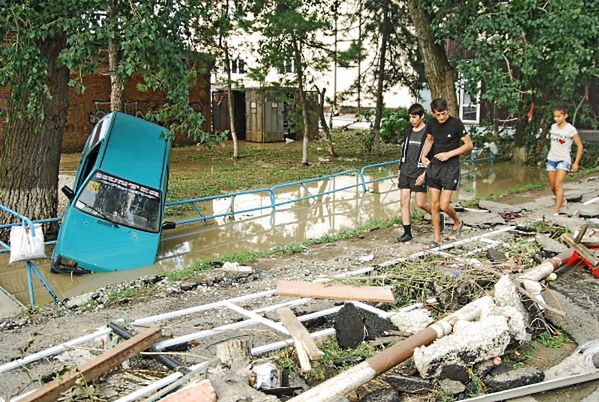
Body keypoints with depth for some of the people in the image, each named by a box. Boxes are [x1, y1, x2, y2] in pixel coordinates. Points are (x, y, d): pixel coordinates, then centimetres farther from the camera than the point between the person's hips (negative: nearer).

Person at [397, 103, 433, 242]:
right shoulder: (408, 132, 10)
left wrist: (424, 174, -17)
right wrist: (400, 170, 15)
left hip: (419, 173, -6)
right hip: (405, 172, 6)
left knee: (420, 204, -1)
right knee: (404, 202, 1)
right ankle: (407, 232, 7)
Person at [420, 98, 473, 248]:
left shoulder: (456, 123, -14)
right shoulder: (431, 123, 1)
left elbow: (469, 145, -9)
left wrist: (449, 154, -16)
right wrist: (423, 155, 3)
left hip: (451, 168, -5)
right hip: (434, 167, 5)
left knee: (444, 206, -8)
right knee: (434, 205, 5)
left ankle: (457, 222, 25)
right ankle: (437, 239, 16)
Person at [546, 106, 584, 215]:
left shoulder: (571, 129, -12)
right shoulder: (553, 127, 4)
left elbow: (580, 146, -5)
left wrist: (576, 163, -7)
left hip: (563, 160, -6)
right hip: (551, 159, 6)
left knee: (558, 184, -18)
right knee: (552, 186, 12)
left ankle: (556, 210, -18)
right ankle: (562, 200, 40)